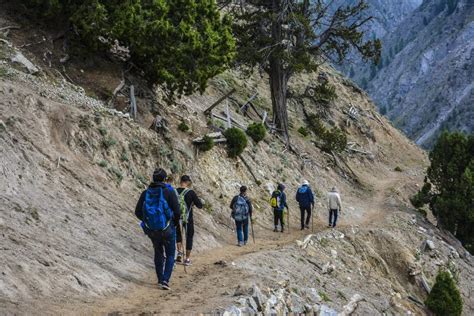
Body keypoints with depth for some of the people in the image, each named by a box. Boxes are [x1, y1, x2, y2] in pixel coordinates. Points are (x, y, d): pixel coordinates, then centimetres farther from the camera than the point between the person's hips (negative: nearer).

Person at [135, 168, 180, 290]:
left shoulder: (145, 193, -2)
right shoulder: (169, 193, -13)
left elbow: (138, 212, 0)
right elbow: (176, 211, -16)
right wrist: (176, 222, 4)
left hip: (151, 230, 3)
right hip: (167, 229, -3)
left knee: (158, 253, 25)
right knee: (170, 255, 12)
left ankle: (160, 279, 30)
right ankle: (165, 280, -3)